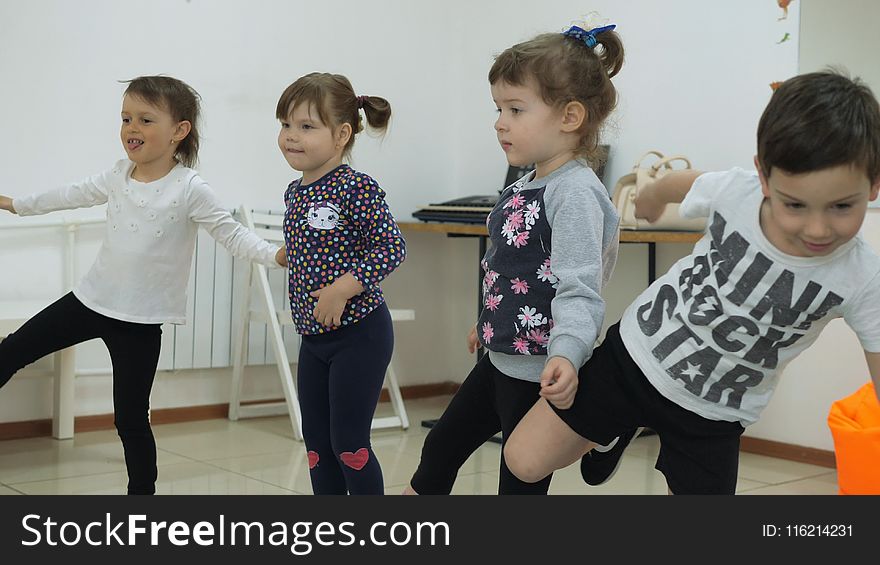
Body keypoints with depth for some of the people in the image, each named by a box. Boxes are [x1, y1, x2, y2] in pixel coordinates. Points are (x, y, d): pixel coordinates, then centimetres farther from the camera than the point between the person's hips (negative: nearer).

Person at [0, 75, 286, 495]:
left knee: (130, 417, 1)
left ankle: (142, 489, 16)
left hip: (141, 319, -6)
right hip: (91, 299, 6)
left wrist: (274, 255, -30)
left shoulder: (189, 189, -13)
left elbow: (231, 233, -13)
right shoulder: (119, 175, 4)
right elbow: (75, 195, 19)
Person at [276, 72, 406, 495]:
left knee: (348, 444, -3)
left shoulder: (357, 189, -17)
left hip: (359, 334, -8)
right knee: (317, 441, 14)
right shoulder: (295, 192, 7)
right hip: (312, 336, 8)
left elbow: (391, 248, -21)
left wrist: (342, 289, -25)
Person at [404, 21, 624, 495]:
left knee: (521, 481, 3)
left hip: (540, 374, -9)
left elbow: (579, 288, -29)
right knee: (442, 444, 23)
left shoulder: (574, 192, -21)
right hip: (502, 359, 9)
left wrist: (566, 352, -46)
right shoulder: (524, 188, 8)